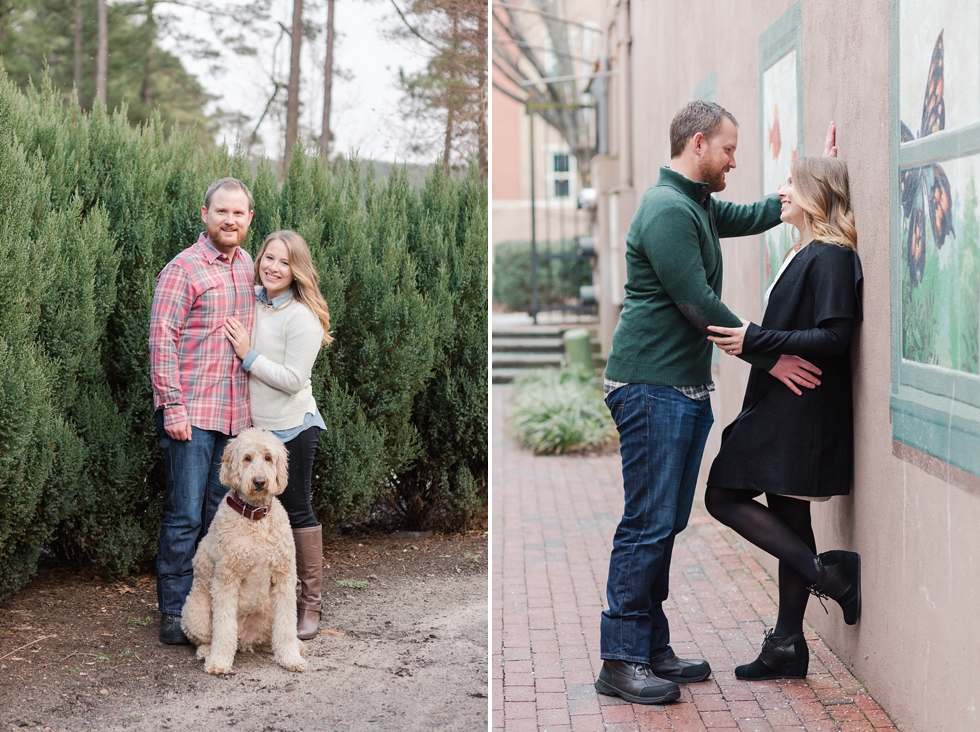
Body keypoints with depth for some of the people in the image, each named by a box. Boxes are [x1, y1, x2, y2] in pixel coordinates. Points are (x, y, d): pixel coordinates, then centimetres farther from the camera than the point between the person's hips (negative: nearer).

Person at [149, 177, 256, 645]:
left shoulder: (249, 267, 13)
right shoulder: (183, 269, -7)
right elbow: (162, 340, -11)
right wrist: (172, 406, -16)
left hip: (236, 413, 6)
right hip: (191, 413, -6)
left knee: (221, 514, 11)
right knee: (185, 515, -4)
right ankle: (174, 614, 4)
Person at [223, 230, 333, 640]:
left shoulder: (302, 317, -15)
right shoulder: (252, 302, 5)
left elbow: (293, 380, -19)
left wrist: (249, 355, -19)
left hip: (291, 427, -7)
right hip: (256, 424, 7)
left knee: (296, 511, 1)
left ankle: (310, 602, 11)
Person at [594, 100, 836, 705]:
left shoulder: (698, 207, 18)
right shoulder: (667, 211, -14)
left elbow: (754, 217, 34)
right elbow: (700, 306, -17)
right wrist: (769, 357, -12)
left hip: (686, 389, 10)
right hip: (652, 385, -10)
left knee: (667, 523, 11)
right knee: (648, 524, -8)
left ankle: (653, 648, 17)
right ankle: (622, 661, -2)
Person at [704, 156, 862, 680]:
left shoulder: (830, 257, -14)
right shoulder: (805, 254, 16)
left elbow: (834, 337, -21)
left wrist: (755, 340, -22)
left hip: (800, 408, -10)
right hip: (780, 404, 10)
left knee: (725, 495, -8)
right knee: (786, 517, 10)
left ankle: (825, 571, -7)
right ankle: (787, 647, 15)